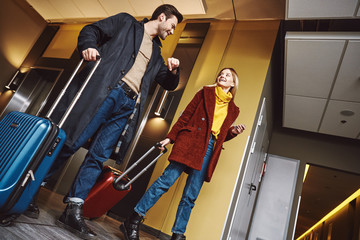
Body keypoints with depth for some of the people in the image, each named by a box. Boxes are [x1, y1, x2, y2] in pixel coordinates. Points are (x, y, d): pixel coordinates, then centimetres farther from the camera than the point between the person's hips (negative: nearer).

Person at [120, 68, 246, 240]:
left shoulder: (233, 109, 23)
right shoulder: (206, 92, 14)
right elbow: (186, 115, 7)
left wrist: (234, 131, 3)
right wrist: (170, 137, 1)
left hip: (209, 148, 4)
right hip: (190, 140, -3)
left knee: (190, 196, 1)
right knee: (168, 179, -12)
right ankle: (133, 221, -1)